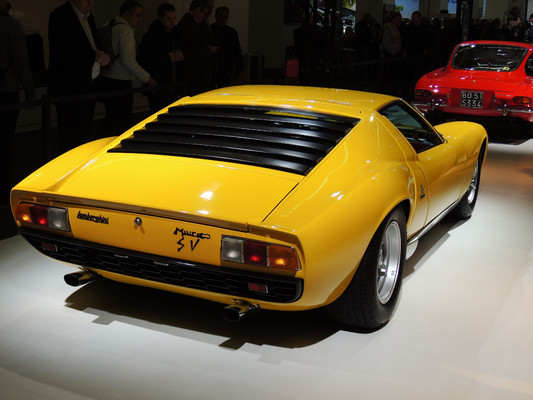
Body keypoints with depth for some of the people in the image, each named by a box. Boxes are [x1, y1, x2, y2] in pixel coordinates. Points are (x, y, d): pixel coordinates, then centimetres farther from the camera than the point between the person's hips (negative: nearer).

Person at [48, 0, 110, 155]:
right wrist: (93, 56, -16)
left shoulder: (89, 17, 16)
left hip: (87, 86, 9)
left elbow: (96, 45, 25)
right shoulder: (60, 15, -10)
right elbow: (62, 54, -21)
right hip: (68, 88, -8)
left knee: (85, 134, 10)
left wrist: (102, 56, 1)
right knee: (71, 138, -7)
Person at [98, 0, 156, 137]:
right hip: (119, 83, -9)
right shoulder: (125, 30, -13)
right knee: (123, 121, -2)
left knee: (111, 119, 16)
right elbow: (128, 61, -19)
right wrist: (147, 78, -11)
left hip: (105, 80, 9)